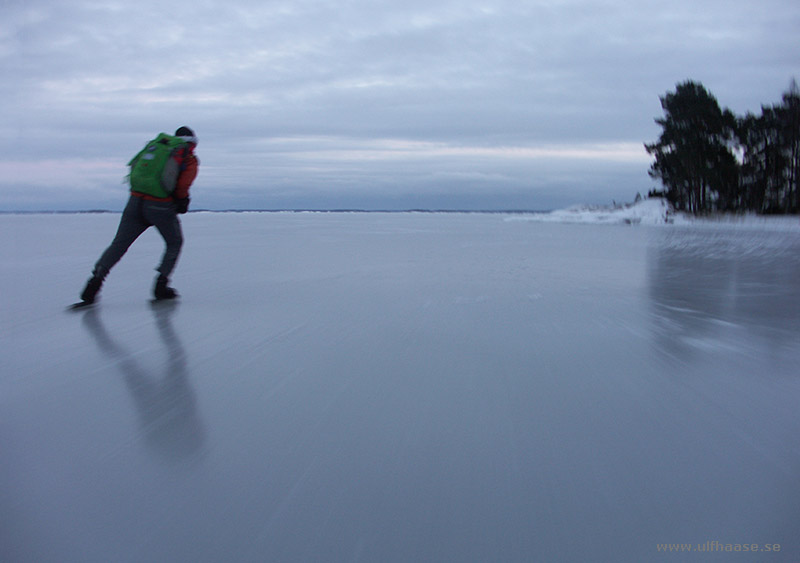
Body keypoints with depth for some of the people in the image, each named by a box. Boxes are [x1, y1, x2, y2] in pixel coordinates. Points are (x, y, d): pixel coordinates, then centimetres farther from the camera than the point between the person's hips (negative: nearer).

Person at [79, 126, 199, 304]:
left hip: (135, 201, 4)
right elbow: (183, 185, -9)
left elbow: (133, 166, 18)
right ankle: (161, 286, 12)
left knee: (119, 244, 9)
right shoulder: (190, 159, 6)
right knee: (174, 243, 18)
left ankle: (96, 279, -3)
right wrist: (182, 200, 9)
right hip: (161, 206, -4)